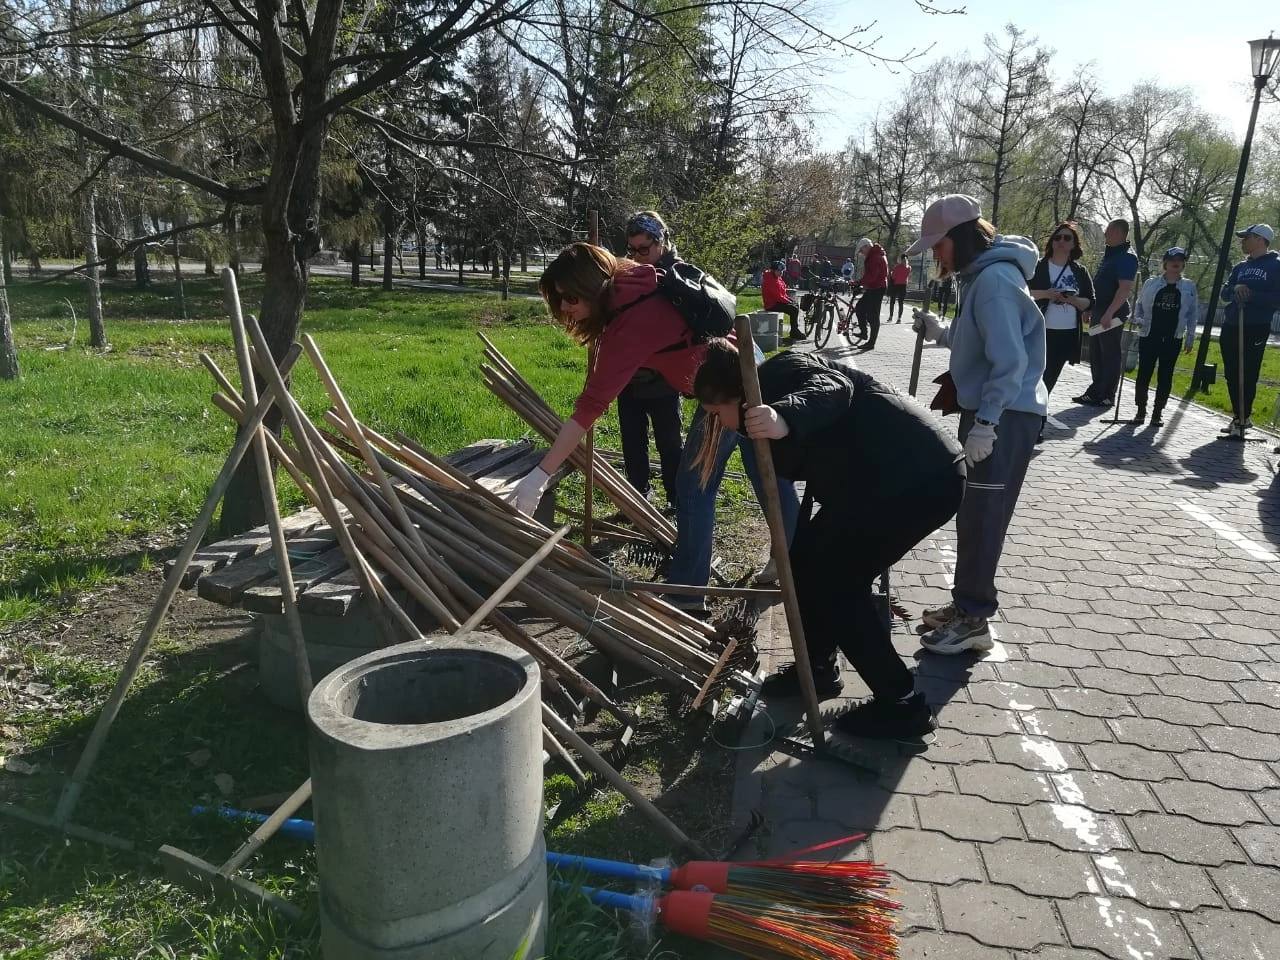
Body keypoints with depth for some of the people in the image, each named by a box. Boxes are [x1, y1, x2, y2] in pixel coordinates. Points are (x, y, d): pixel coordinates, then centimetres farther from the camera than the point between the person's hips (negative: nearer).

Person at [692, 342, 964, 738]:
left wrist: (786, 418, -51)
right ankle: (817, 668, 31)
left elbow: (831, 389, -30)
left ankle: (901, 705, 7)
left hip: (923, 478, -10)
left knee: (836, 581, -4)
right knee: (808, 562, 13)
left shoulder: (778, 374, -8)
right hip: (891, 478, 10)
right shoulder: (769, 397, 20)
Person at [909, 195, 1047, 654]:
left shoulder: (995, 279, -18)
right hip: (987, 410, 10)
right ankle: (966, 603, 25)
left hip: (1006, 416, -10)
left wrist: (985, 423, -26)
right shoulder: (977, 275, 13)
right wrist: (942, 333, 8)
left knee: (983, 517, -5)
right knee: (972, 512, 14)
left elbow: (1011, 360, -24)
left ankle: (974, 620, 4)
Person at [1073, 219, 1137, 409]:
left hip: (1112, 315, -9)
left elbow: (1125, 289, -21)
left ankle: (1107, 396, 2)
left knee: (1110, 355, -3)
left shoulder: (1126, 258, -12)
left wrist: (1109, 313, -28)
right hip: (1099, 312, 9)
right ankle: (1096, 392, 22)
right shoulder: (1109, 255, 17)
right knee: (1096, 355, 13)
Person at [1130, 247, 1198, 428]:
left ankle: (1157, 413, 11)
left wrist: (1190, 337, 5)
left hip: (1173, 339, 1)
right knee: (1144, 374, -2)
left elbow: (1193, 313, 9)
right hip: (1149, 336, 0)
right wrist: (1138, 319, -7)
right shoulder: (1151, 283, 3)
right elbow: (1139, 305, 12)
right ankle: (1140, 411, 8)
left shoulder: (1189, 287, 5)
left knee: (1165, 376, 3)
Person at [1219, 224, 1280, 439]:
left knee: (1247, 377, -6)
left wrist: (1250, 294, -20)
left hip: (1255, 329, -7)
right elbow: (1224, 293, 11)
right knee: (1232, 375, 9)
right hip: (1230, 327, 7)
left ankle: (1241, 420, -2)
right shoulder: (1241, 267, 17)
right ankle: (1241, 418, 21)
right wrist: (1235, 289, -9)